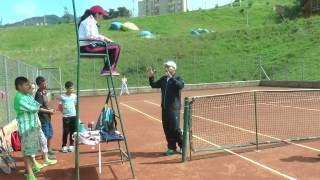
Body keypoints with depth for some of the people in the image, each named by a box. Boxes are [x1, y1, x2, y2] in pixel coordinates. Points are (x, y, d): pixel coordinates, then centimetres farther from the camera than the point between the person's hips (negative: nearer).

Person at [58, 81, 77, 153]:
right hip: (66, 117, -2)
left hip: (73, 116, 3)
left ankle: (71, 145, 19)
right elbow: (60, 107, 1)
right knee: (65, 132, 0)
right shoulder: (62, 97, -6)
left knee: (72, 131, 7)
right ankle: (64, 146, 13)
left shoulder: (74, 96, 2)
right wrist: (63, 111, -6)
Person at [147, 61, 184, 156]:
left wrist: (171, 77, -32)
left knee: (175, 128, -6)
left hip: (174, 108, -6)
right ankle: (172, 148, 21)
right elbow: (154, 85, 18)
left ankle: (182, 146, 14)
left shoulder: (178, 78, -5)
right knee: (167, 129, 9)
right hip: (164, 108, 6)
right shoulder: (163, 79, 13)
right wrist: (151, 77, 3)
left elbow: (180, 85, -26)